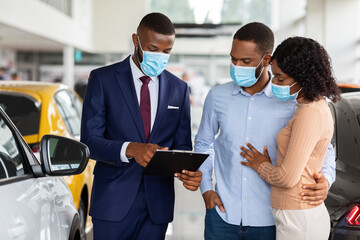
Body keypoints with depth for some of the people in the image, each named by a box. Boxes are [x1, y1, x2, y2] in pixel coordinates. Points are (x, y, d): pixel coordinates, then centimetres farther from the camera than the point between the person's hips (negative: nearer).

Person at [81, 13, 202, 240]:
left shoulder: (179, 88, 9)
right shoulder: (103, 79, -2)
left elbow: (182, 145, 10)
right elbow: (89, 141, -8)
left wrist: (189, 172, -13)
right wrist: (130, 149, -26)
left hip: (158, 203, 3)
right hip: (114, 200, -3)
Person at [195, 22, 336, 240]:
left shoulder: (291, 102, -6)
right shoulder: (218, 96, 3)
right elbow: (203, 143, 16)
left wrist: (325, 179, -15)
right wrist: (206, 188, 5)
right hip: (223, 215, 2)